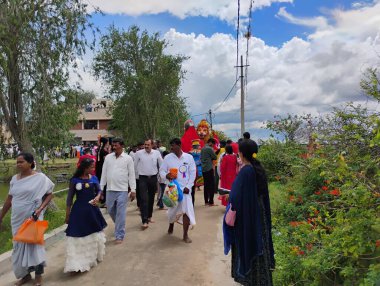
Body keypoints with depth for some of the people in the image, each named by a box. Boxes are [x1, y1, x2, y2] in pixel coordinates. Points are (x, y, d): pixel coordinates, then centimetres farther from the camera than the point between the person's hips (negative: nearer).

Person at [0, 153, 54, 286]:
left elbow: (49, 194, -5)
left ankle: (39, 275, 25)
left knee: (34, 244, 6)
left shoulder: (40, 178, -11)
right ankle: (26, 274, 33)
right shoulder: (14, 179, 4)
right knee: (20, 246, 14)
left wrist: (40, 209, -18)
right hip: (17, 219, 5)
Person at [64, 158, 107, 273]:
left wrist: (97, 197, -12)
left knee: (95, 233, 19)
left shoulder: (94, 178, -3)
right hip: (79, 210, -5)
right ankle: (78, 263, 10)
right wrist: (67, 215, -4)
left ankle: (94, 257, 41)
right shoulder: (75, 180, -13)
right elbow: (70, 198, -7)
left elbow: (99, 190, 11)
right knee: (78, 236, -1)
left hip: (92, 209, 5)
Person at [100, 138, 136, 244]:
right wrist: (101, 187, 8)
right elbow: (104, 173, 9)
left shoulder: (128, 158, -3)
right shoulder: (108, 157, 6)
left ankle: (119, 236, 9)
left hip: (122, 190, -4)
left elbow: (131, 175, -2)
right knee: (110, 210, 15)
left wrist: (133, 190, -6)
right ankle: (120, 226, 41)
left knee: (120, 213, -2)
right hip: (110, 189, 4)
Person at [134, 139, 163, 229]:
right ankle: (144, 221, -9)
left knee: (151, 198, 14)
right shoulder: (139, 153, -5)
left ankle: (149, 216, 31)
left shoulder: (157, 153, -2)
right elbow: (135, 166, 4)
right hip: (143, 178, -2)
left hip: (153, 178, 3)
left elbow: (161, 165, 5)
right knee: (144, 199, -9)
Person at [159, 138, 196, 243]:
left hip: (185, 188, -1)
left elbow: (192, 173, 0)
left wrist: (188, 186, -8)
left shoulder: (189, 157, -2)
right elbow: (161, 170, 3)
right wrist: (166, 175, -20)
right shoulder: (168, 157, -2)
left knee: (186, 210, -6)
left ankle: (185, 235, 7)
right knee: (172, 209, 13)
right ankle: (171, 226, 44)